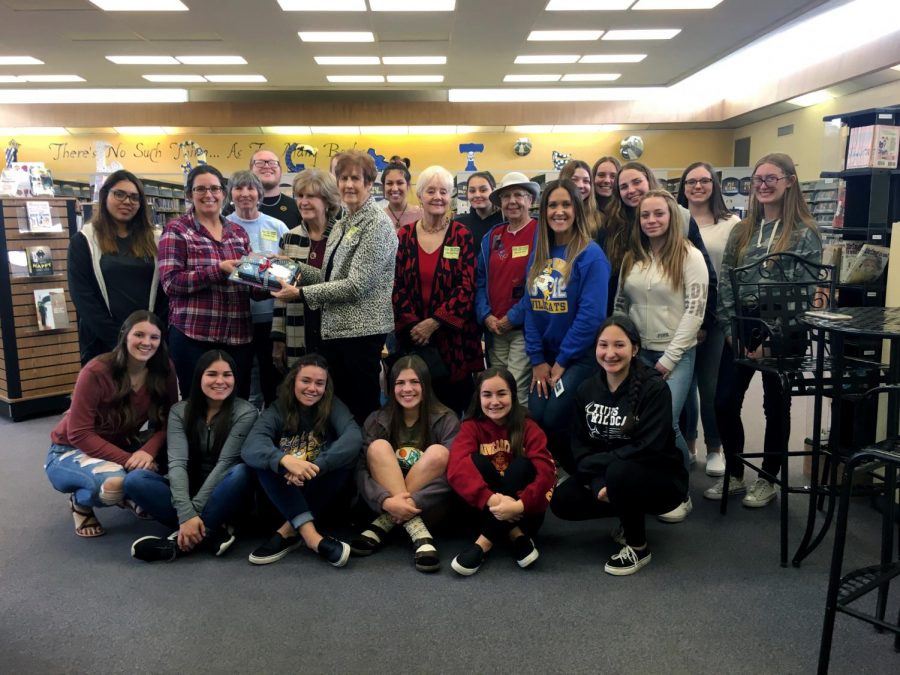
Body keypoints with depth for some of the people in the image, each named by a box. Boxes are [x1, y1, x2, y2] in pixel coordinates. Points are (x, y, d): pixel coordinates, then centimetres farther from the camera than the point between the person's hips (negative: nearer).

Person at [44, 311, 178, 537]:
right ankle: (80, 502, 0)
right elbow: (79, 434, -24)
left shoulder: (163, 370, -12)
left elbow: (167, 422, -10)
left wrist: (148, 451, -31)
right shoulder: (96, 372, -25)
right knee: (115, 481, -36)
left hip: (121, 444, 5)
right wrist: (128, 460, -33)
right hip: (71, 451, -5)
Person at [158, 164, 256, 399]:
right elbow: (171, 282, -11)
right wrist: (218, 270, -20)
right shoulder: (177, 230, -1)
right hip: (194, 336, -4)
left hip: (238, 336, 5)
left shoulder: (238, 232, 14)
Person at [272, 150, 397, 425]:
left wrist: (302, 293, -16)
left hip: (361, 330, -8)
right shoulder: (343, 224, 15)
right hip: (335, 329, 9)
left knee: (362, 411, 0)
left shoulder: (377, 224, -12)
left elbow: (356, 286, -19)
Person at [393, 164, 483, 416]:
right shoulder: (404, 235, 6)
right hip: (413, 336, 2)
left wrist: (434, 322, -13)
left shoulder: (462, 236, 1)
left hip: (453, 335, -1)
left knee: (453, 403, 3)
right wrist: (412, 325, -7)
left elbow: (466, 287, -7)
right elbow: (397, 285, 3)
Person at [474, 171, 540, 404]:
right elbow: (480, 281, 12)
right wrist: (486, 317, -3)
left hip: (525, 326, -6)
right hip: (494, 328, 6)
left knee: (517, 394, -9)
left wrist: (512, 318, -13)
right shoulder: (491, 237, 13)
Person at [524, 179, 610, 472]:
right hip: (546, 357, 6)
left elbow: (591, 316, -18)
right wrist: (537, 360, -2)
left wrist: (561, 362, -13)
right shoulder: (538, 254, 7)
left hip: (581, 357, -6)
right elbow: (531, 309, 5)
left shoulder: (590, 255, -12)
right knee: (534, 421, -1)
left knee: (554, 423, -11)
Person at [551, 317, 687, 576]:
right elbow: (580, 444, -4)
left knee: (619, 472, -35)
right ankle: (631, 517, 11)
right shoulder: (587, 389, -3)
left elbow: (648, 448, -25)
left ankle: (638, 546, -8)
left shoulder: (654, 388, -19)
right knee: (562, 501, -15)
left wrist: (594, 463, -22)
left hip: (661, 478, -5)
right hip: (606, 476, 5)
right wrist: (598, 483, -21)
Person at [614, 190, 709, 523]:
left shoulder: (690, 257, -6)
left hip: (676, 354, -5)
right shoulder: (631, 258, 10)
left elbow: (694, 311, -11)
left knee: (664, 423, -14)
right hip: (637, 352, 5)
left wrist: (669, 358, -14)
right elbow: (619, 306, 13)